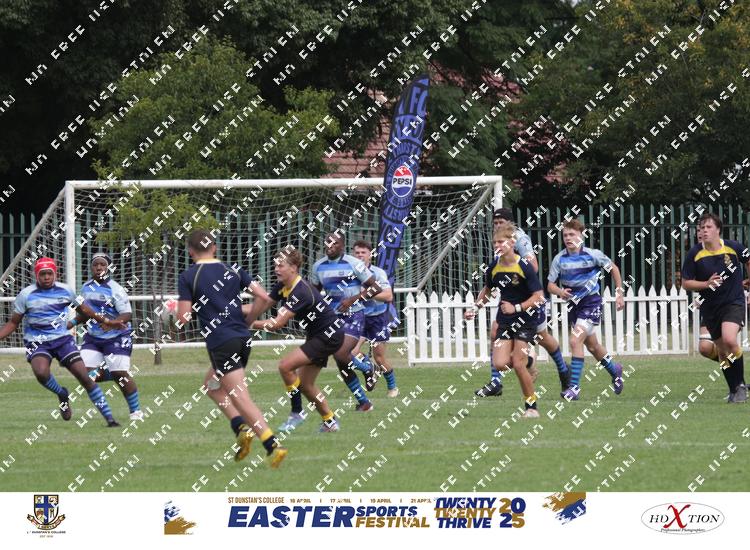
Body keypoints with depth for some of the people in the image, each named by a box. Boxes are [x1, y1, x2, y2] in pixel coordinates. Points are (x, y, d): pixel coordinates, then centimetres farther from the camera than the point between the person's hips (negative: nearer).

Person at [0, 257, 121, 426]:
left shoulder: (65, 291, 2)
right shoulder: (26, 295, -5)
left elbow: (82, 308, 20)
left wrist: (105, 321, 22)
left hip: (63, 339, 2)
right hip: (37, 341, -2)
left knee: (85, 377, -10)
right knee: (41, 372, -33)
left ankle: (109, 418, -3)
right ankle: (62, 395, 0)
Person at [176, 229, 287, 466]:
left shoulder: (187, 277, -1)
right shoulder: (233, 270, 12)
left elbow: (183, 318, -6)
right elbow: (262, 296, 5)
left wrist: (178, 308, 16)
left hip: (221, 343, -6)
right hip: (243, 338, 6)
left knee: (242, 400, -7)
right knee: (212, 385, 25)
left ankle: (273, 446, -20)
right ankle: (242, 428, 8)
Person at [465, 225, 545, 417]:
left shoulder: (524, 267, -16)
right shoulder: (494, 267, 1)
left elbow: (538, 297, -16)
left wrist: (516, 308, -24)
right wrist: (476, 307, 9)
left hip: (525, 320, -5)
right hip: (504, 320, 5)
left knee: (519, 365, -12)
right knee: (500, 363, -10)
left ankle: (531, 406, 3)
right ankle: (525, 358, 25)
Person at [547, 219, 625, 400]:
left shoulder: (592, 255, -12)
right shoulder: (559, 259, -5)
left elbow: (613, 269, 3)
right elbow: (550, 285, -3)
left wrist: (619, 294, 3)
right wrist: (560, 292, -26)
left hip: (591, 302, -5)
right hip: (573, 304, 5)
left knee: (575, 341, -20)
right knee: (592, 345, 19)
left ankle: (574, 386, -18)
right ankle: (614, 370, 45)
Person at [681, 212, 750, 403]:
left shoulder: (733, 247, -7)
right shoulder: (694, 254, -7)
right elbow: (686, 283, -2)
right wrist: (706, 283, -18)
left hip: (734, 302, -3)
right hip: (710, 307, 3)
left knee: (729, 339, -25)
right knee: (722, 350, 8)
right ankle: (734, 390, 25)